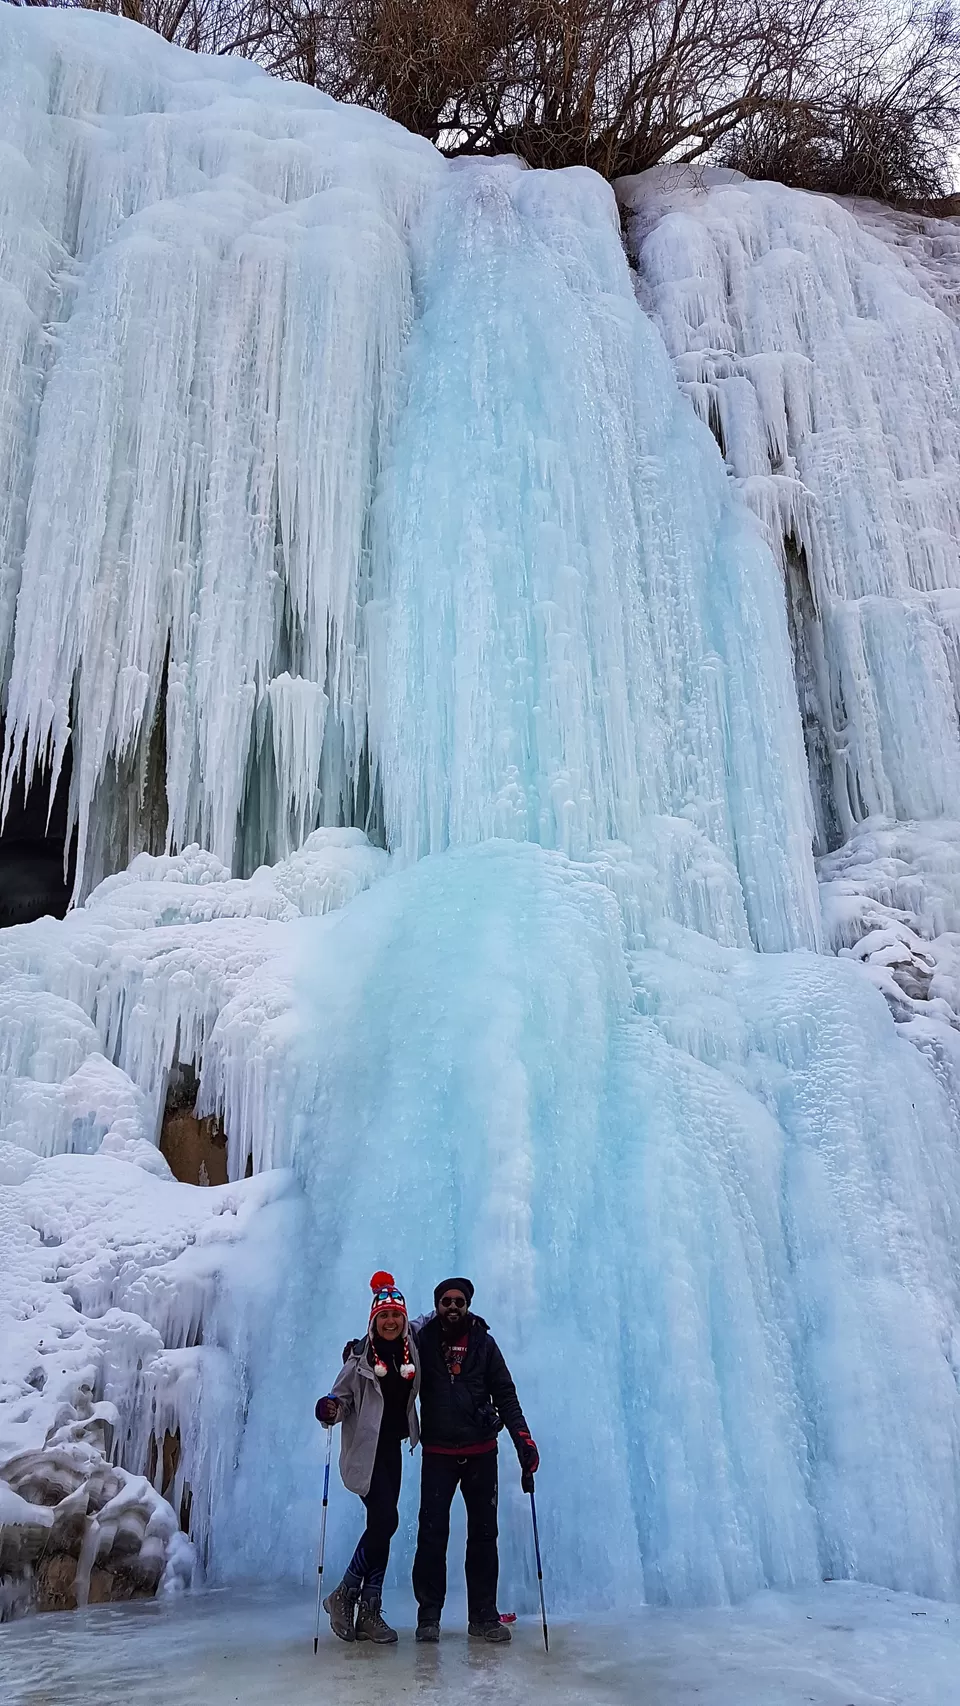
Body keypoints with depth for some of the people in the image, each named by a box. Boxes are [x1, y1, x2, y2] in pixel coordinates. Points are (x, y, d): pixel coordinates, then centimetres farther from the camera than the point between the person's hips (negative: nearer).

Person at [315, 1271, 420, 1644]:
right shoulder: (360, 1356, -9)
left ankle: (369, 1612, 15)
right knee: (385, 1520, -14)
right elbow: (342, 1396, -8)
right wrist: (328, 1410, -30)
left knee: (381, 1527, 7)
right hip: (365, 1449, -5)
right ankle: (344, 1596, 4)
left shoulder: (412, 1351, 2)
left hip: (393, 1448, 5)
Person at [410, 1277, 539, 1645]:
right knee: (432, 1533, -2)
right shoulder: (422, 1340, -1)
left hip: (481, 1452, 2)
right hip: (437, 1452, -2)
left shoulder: (483, 1342, 3)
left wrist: (522, 1436, -5)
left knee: (484, 1533, 7)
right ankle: (428, 1615, 11)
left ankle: (483, 1615, 18)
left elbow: (505, 1394, 4)